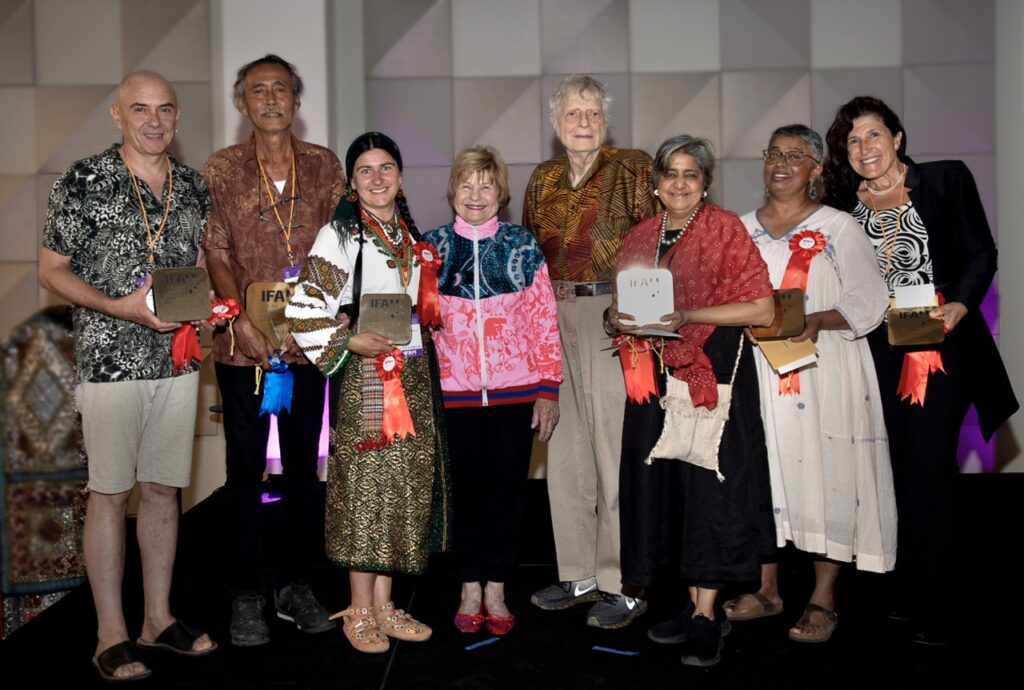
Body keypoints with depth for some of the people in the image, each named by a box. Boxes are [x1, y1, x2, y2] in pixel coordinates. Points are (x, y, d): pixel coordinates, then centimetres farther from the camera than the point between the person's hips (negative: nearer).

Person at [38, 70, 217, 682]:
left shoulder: (195, 187, 9)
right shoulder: (84, 182, -5)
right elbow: (51, 270, -4)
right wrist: (121, 307, -18)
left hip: (178, 360, 5)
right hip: (110, 361, -4)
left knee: (163, 489, 12)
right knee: (110, 493, 1)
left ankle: (159, 617, 24)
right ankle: (112, 635, 11)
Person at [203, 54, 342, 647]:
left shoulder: (325, 166, 8)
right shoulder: (221, 170, 2)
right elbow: (216, 253, -3)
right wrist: (242, 321, -15)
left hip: (308, 338, 2)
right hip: (243, 342, -2)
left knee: (304, 463, 9)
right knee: (246, 466, 4)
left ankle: (297, 586, 21)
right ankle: (248, 594, 14)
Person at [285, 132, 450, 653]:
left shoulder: (414, 237, 14)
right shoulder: (338, 235, -4)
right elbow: (304, 309, -11)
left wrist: (421, 333, 11)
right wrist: (352, 341, -17)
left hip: (414, 377, 6)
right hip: (364, 377, -6)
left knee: (405, 489, 7)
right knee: (364, 487, -4)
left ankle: (384, 605, 18)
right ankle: (359, 613, 8)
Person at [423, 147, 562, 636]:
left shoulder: (523, 247, 3)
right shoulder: (432, 249, 4)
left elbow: (543, 321, 2)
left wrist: (548, 390, -2)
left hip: (514, 392, 0)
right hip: (455, 394, 0)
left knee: (507, 491, 6)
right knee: (465, 492, 7)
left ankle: (496, 591, 20)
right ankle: (470, 590, 21)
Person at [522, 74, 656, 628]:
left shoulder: (632, 169, 0)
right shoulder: (542, 179, 16)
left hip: (611, 313, -6)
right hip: (551, 317, 6)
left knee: (615, 446, -6)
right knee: (564, 445, 9)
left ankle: (626, 584, 3)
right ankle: (579, 573, 20)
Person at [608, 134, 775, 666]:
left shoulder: (726, 229, -4)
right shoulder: (640, 238, 12)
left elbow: (762, 308, -12)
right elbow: (622, 309, 20)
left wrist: (685, 316, -18)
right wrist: (619, 319, -4)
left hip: (714, 374, -5)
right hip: (658, 376, 5)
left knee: (709, 483, -5)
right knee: (667, 484, 6)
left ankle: (707, 614, 5)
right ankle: (694, 603, 18)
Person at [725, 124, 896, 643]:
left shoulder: (839, 228, 0)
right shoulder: (742, 229, 14)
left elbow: (869, 300, -6)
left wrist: (818, 320, -21)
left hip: (822, 372, -4)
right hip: (758, 371, 4)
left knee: (823, 470, -2)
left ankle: (822, 600, 9)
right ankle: (767, 590, 20)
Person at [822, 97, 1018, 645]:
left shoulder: (946, 180, 0)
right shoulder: (841, 205, 8)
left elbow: (982, 254, 0)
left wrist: (960, 305, -16)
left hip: (940, 349, -3)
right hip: (877, 355, 4)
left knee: (928, 472, -7)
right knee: (895, 471, 9)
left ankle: (934, 611, 5)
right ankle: (904, 594, 22)